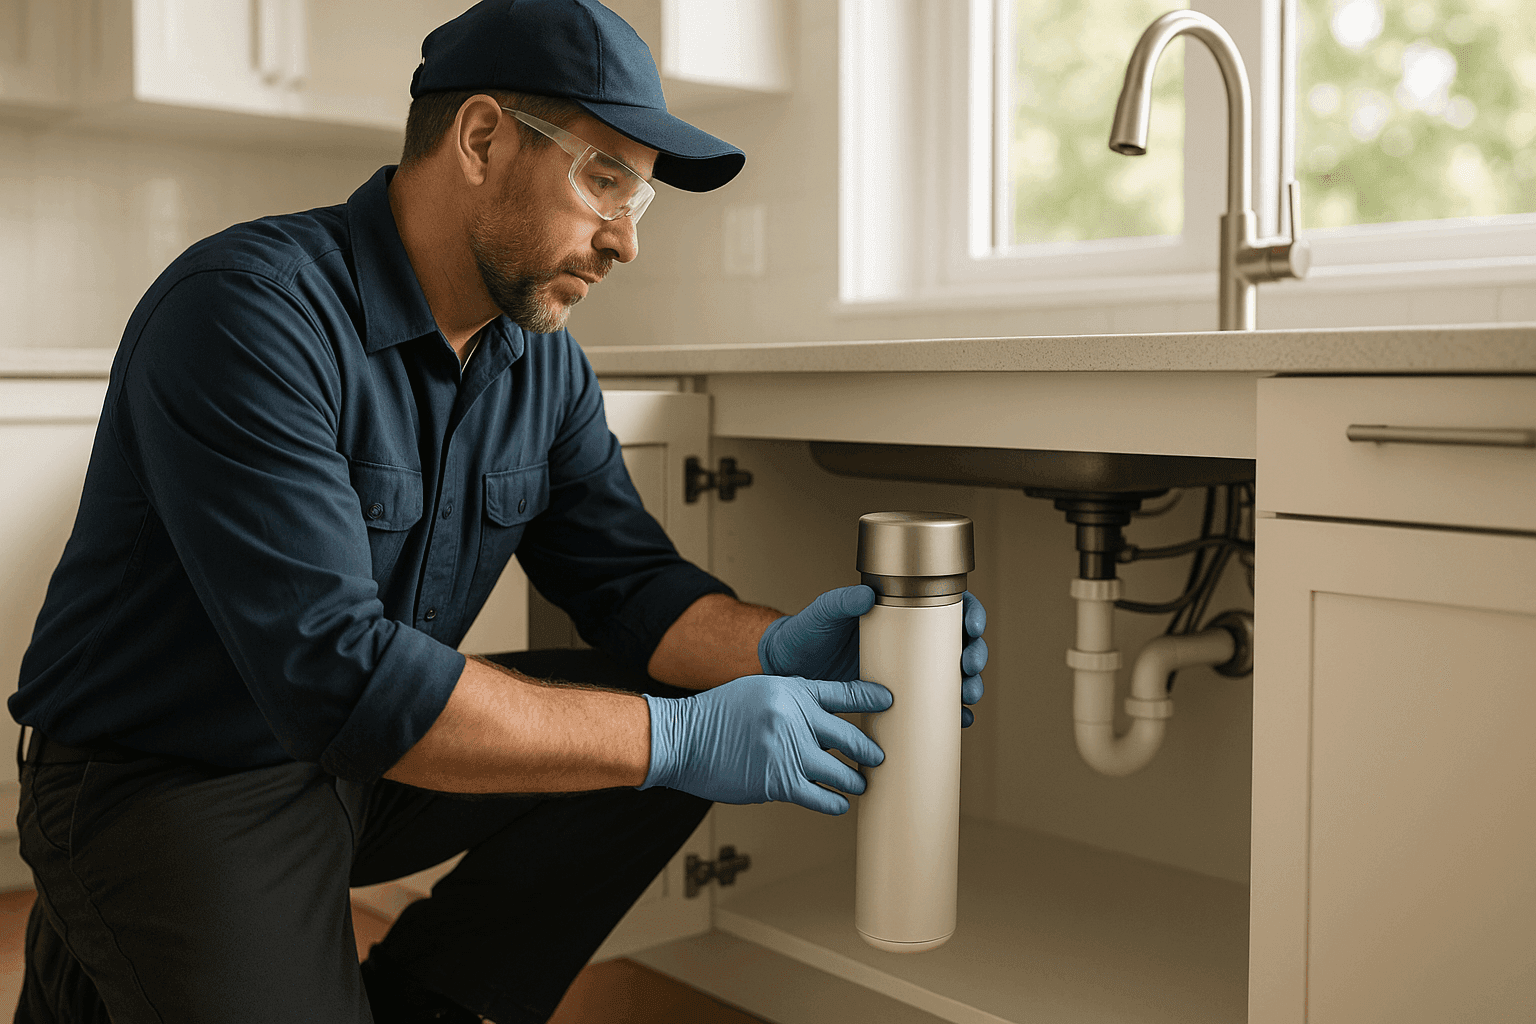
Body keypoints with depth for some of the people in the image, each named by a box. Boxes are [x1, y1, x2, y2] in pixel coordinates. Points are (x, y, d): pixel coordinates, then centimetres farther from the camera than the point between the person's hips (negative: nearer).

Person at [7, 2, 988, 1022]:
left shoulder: (545, 363, 0)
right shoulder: (246, 310, -25)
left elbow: (627, 582, 3)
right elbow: (335, 674, -33)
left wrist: (773, 649, -20)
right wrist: (676, 738, -31)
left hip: (377, 752, 7)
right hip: (165, 785, -7)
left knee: (679, 716, -8)